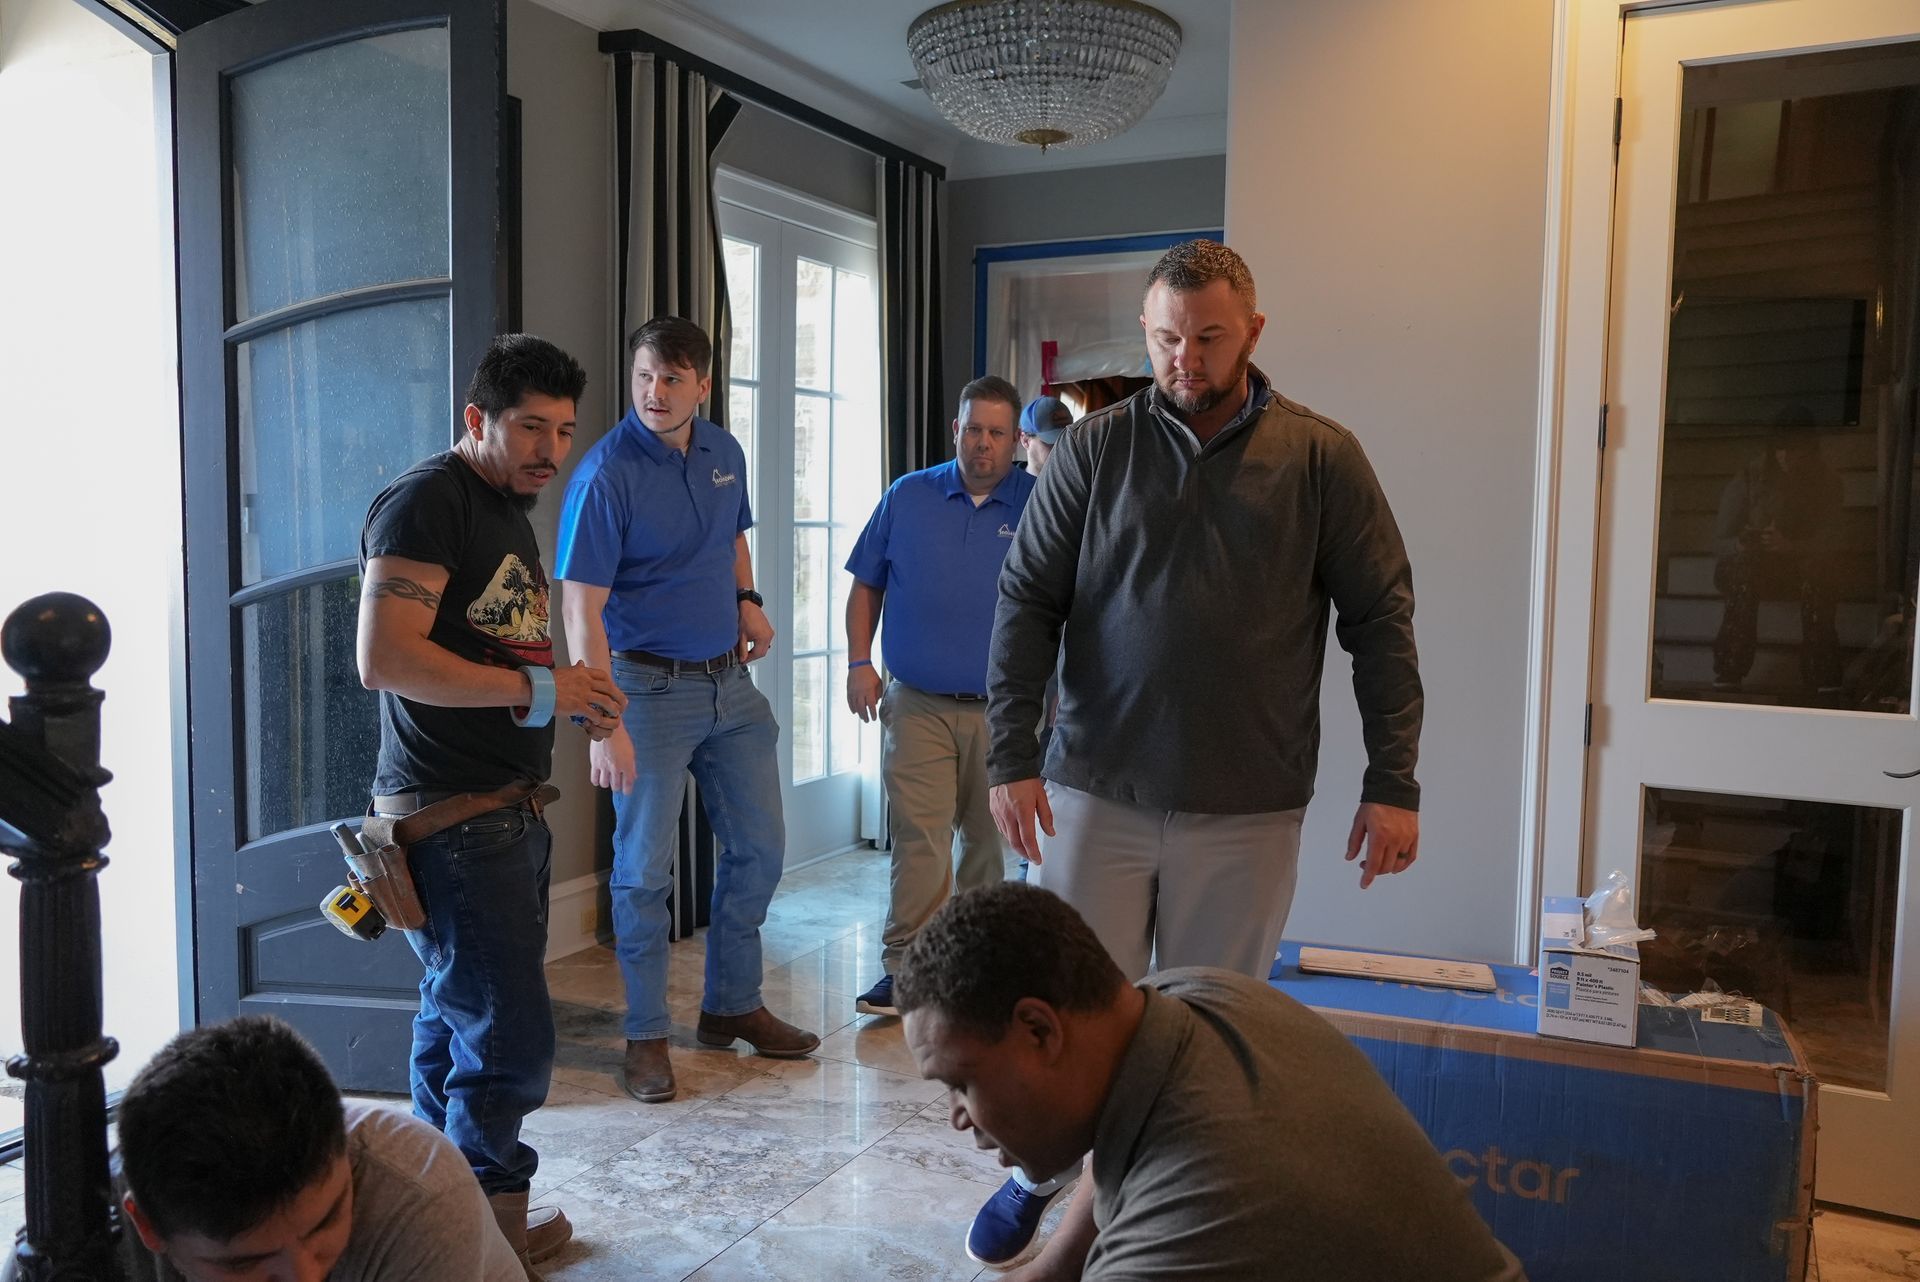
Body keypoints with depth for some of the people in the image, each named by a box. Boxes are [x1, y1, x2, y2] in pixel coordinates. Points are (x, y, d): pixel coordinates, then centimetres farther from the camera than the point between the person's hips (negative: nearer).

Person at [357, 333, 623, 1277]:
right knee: (508, 1041, -6)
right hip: (451, 818, -10)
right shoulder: (426, 501, -12)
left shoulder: (511, 509, 18)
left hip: (505, 809, 10)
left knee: (457, 1023, 17)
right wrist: (538, 688, -20)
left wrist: (574, 702, 11)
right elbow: (386, 659, -23)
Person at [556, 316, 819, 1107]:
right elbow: (581, 606, -20)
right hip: (651, 687, -6)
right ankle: (646, 1036, 18)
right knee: (645, 870, 2)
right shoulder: (607, 473, -16)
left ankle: (733, 1006, 29)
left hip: (730, 680, 7)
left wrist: (747, 599, 4)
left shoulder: (724, 453, 4)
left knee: (759, 847, 12)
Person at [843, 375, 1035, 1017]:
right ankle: (904, 969, 0)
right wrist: (859, 663, 0)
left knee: (989, 838, 12)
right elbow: (866, 585, 10)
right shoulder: (906, 498, 5)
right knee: (917, 838, -5)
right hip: (917, 705, 0)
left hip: (1003, 708, 1)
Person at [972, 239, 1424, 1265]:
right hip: (1094, 793, 1)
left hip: (1246, 811, 0)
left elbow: (1380, 621, 0)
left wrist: (1393, 781, -5)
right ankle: (1038, 1173, 35)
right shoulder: (1095, 449, 2)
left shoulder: (1320, 458, 0)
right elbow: (1027, 601, 1)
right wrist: (1010, 756, -7)